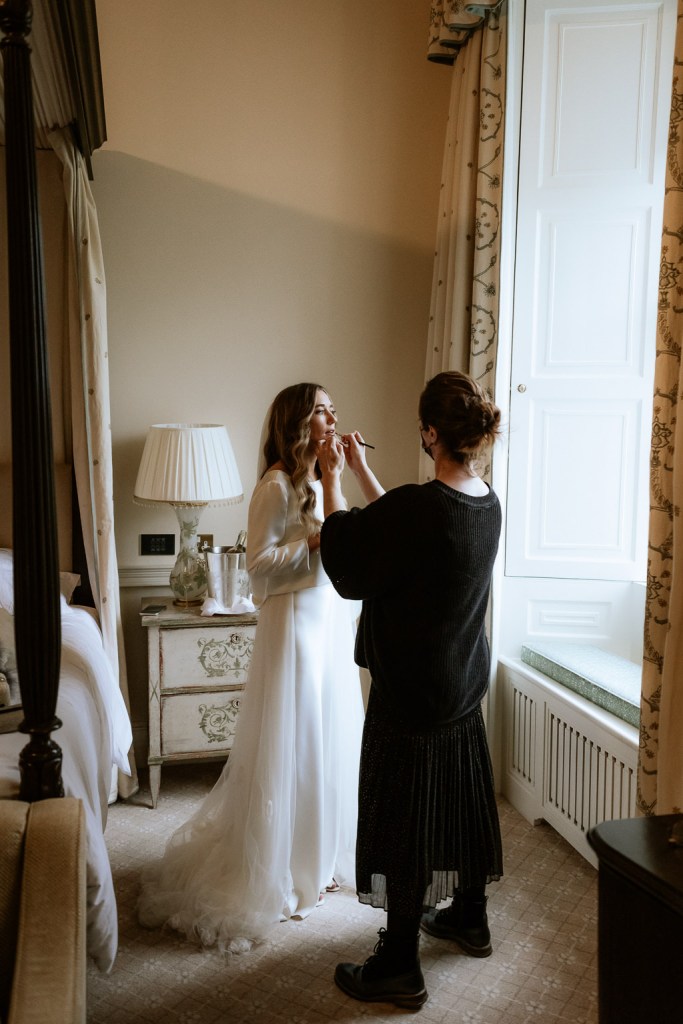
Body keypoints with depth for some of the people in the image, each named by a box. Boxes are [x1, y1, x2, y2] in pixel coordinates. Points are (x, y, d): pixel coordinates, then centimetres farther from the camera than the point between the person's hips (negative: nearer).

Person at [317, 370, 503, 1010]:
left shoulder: (420, 506, -27)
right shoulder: (487, 503, -1)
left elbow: (345, 554, -12)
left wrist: (331, 478, -1)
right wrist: (361, 469, 17)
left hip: (411, 695, -8)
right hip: (465, 686, 8)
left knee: (401, 819, 5)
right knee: (460, 799, 23)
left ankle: (399, 968, 19)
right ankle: (469, 917, 43)